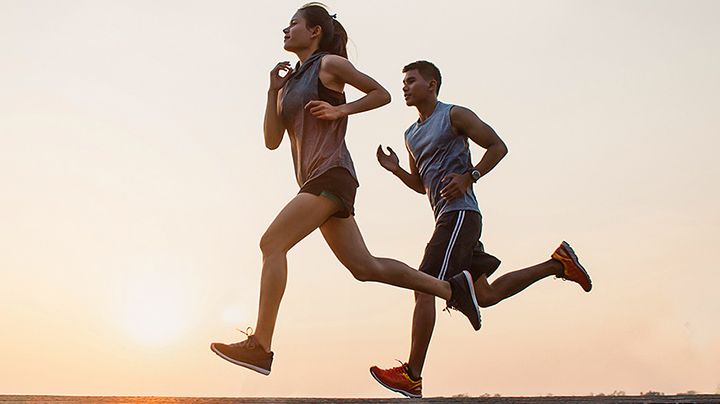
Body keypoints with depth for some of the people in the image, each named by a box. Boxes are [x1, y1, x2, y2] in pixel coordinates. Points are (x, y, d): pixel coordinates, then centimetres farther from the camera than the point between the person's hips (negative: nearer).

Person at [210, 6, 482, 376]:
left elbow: (381, 94, 8)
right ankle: (451, 288, 15)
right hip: (315, 181, 9)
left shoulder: (330, 64, 5)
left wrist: (340, 110, -6)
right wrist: (273, 91, 8)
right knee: (365, 267, 6)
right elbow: (272, 141, 17)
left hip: (331, 173, -9)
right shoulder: (291, 81, 24)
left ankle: (260, 346, -21)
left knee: (272, 243, -18)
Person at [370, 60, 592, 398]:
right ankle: (558, 263, 20)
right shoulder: (411, 135, 23)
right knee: (484, 295, 10)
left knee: (424, 288, -14)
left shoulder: (454, 116, -1)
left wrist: (469, 177, -16)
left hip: (460, 213, -9)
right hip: (447, 218, 9)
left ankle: (412, 376, -12)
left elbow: (498, 147, -3)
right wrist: (395, 169, 10)